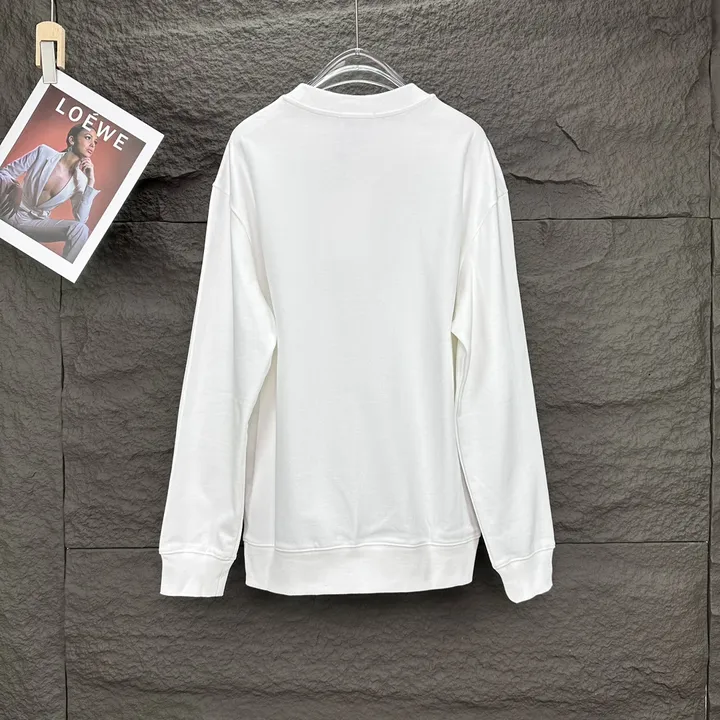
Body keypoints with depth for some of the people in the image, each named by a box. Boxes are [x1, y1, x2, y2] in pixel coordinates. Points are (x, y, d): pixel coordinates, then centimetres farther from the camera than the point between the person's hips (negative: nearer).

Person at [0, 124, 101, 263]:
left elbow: (81, 218, -14)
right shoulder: (44, 152, -10)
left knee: (80, 229, -25)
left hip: (36, 223, 2)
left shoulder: (81, 180, -5)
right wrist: (12, 186, -28)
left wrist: (91, 182, -18)